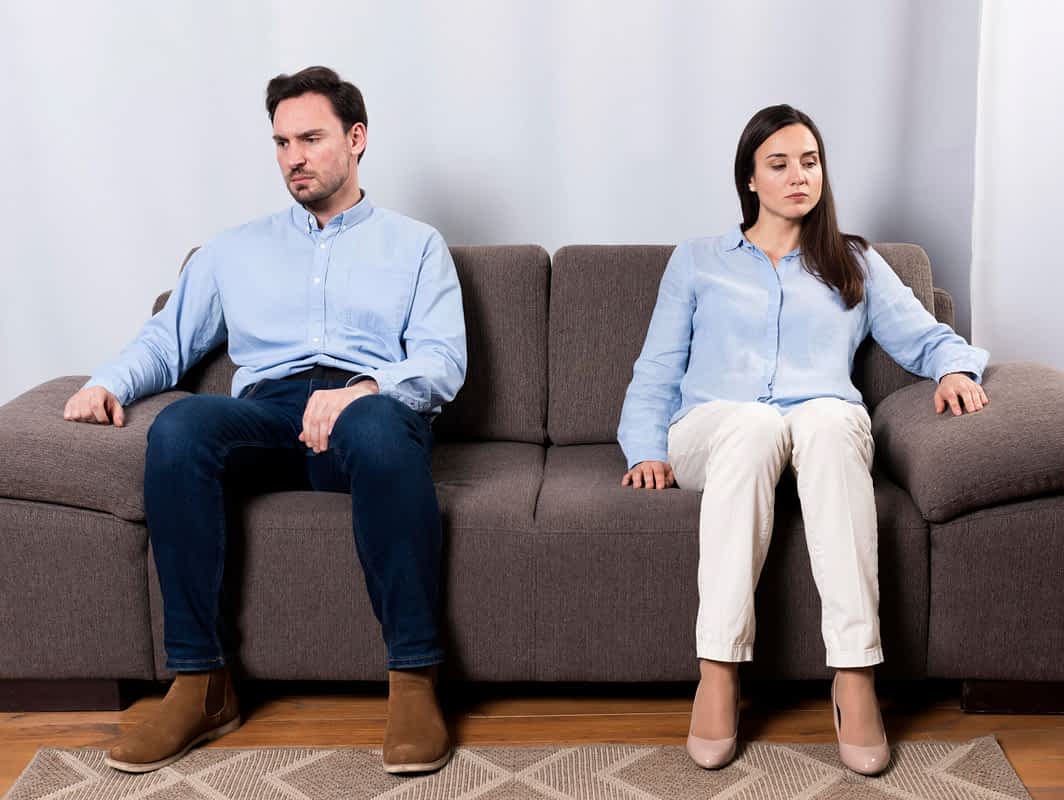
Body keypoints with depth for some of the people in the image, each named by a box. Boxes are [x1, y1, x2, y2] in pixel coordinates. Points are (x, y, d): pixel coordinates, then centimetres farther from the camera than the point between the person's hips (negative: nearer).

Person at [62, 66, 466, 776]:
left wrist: (364, 388, -15)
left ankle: (414, 681, -33)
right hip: (267, 416, 2)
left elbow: (443, 360, 5)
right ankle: (202, 684, -27)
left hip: (373, 408, -2)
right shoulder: (235, 251, 30)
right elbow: (167, 341, 24)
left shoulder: (415, 245, 20)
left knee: (376, 425, -40)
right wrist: (109, 383, 1)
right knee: (178, 426, -33)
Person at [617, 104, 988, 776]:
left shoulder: (857, 265, 27)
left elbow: (928, 338, 21)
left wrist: (956, 367, -4)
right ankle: (719, 671, -42)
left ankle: (855, 672, -43)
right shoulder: (697, 261, 25)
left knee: (829, 418, -39)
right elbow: (656, 369, 18)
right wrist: (648, 451, 0)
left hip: (827, 431, 1)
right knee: (755, 423, -40)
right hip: (715, 431, 0)